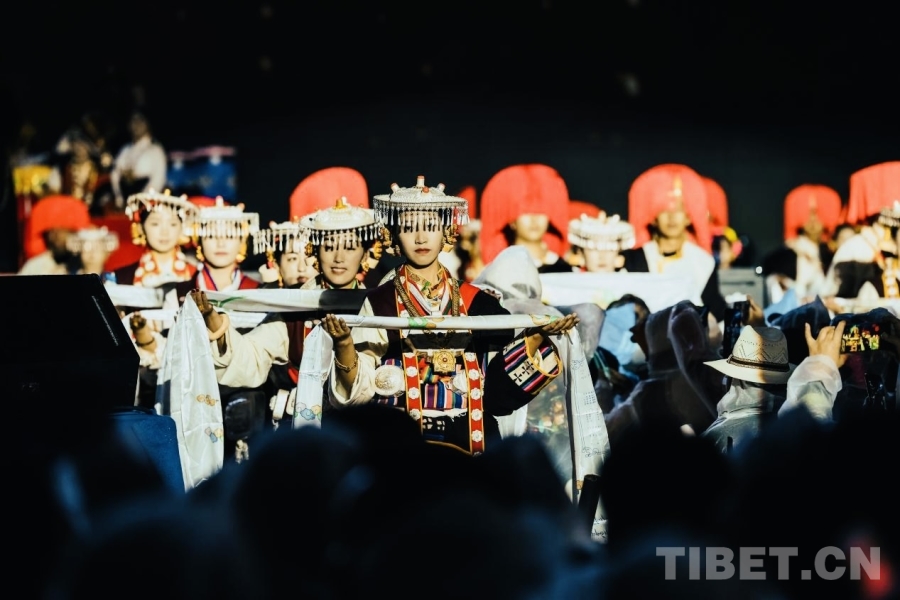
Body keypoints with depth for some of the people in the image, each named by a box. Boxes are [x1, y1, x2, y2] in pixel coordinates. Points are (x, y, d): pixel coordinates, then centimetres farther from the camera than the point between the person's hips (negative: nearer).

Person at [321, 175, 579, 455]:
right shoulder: (379, 303, 0)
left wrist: (537, 335, -11)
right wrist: (344, 345, -24)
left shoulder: (474, 300, 7)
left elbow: (505, 381, 1)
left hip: (470, 441, 2)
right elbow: (357, 388, -7)